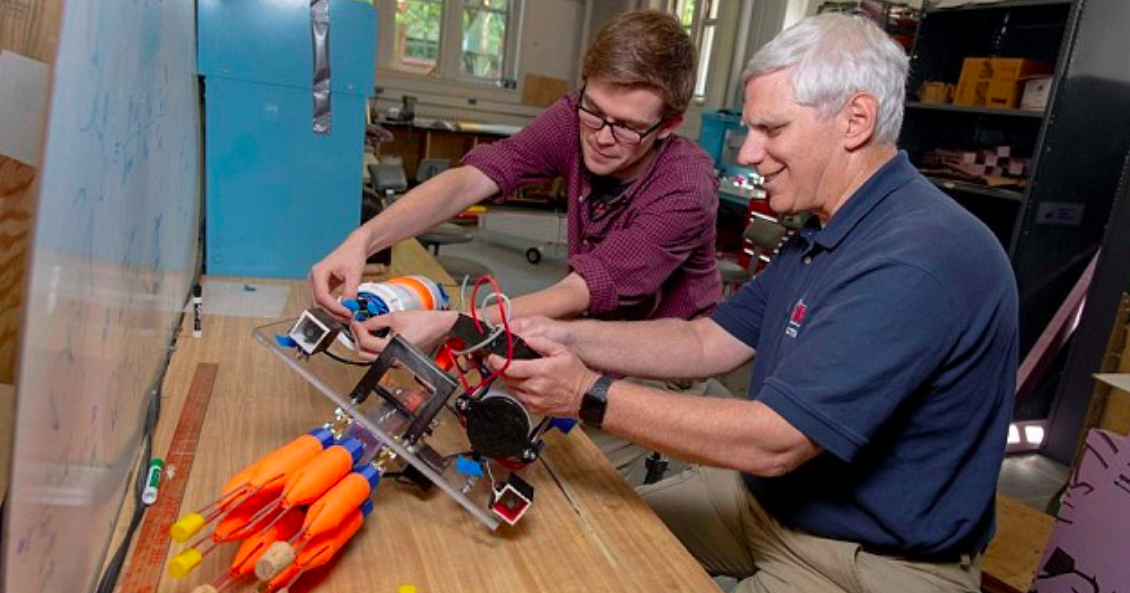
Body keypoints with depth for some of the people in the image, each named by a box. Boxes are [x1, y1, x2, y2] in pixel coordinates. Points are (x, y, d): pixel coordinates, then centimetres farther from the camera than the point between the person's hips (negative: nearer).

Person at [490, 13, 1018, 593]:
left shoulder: (918, 260, -28)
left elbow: (772, 442, -30)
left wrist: (590, 396, -26)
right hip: (767, 499, 9)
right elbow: (708, 342, 3)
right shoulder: (822, 234, 6)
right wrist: (566, 337, -9)